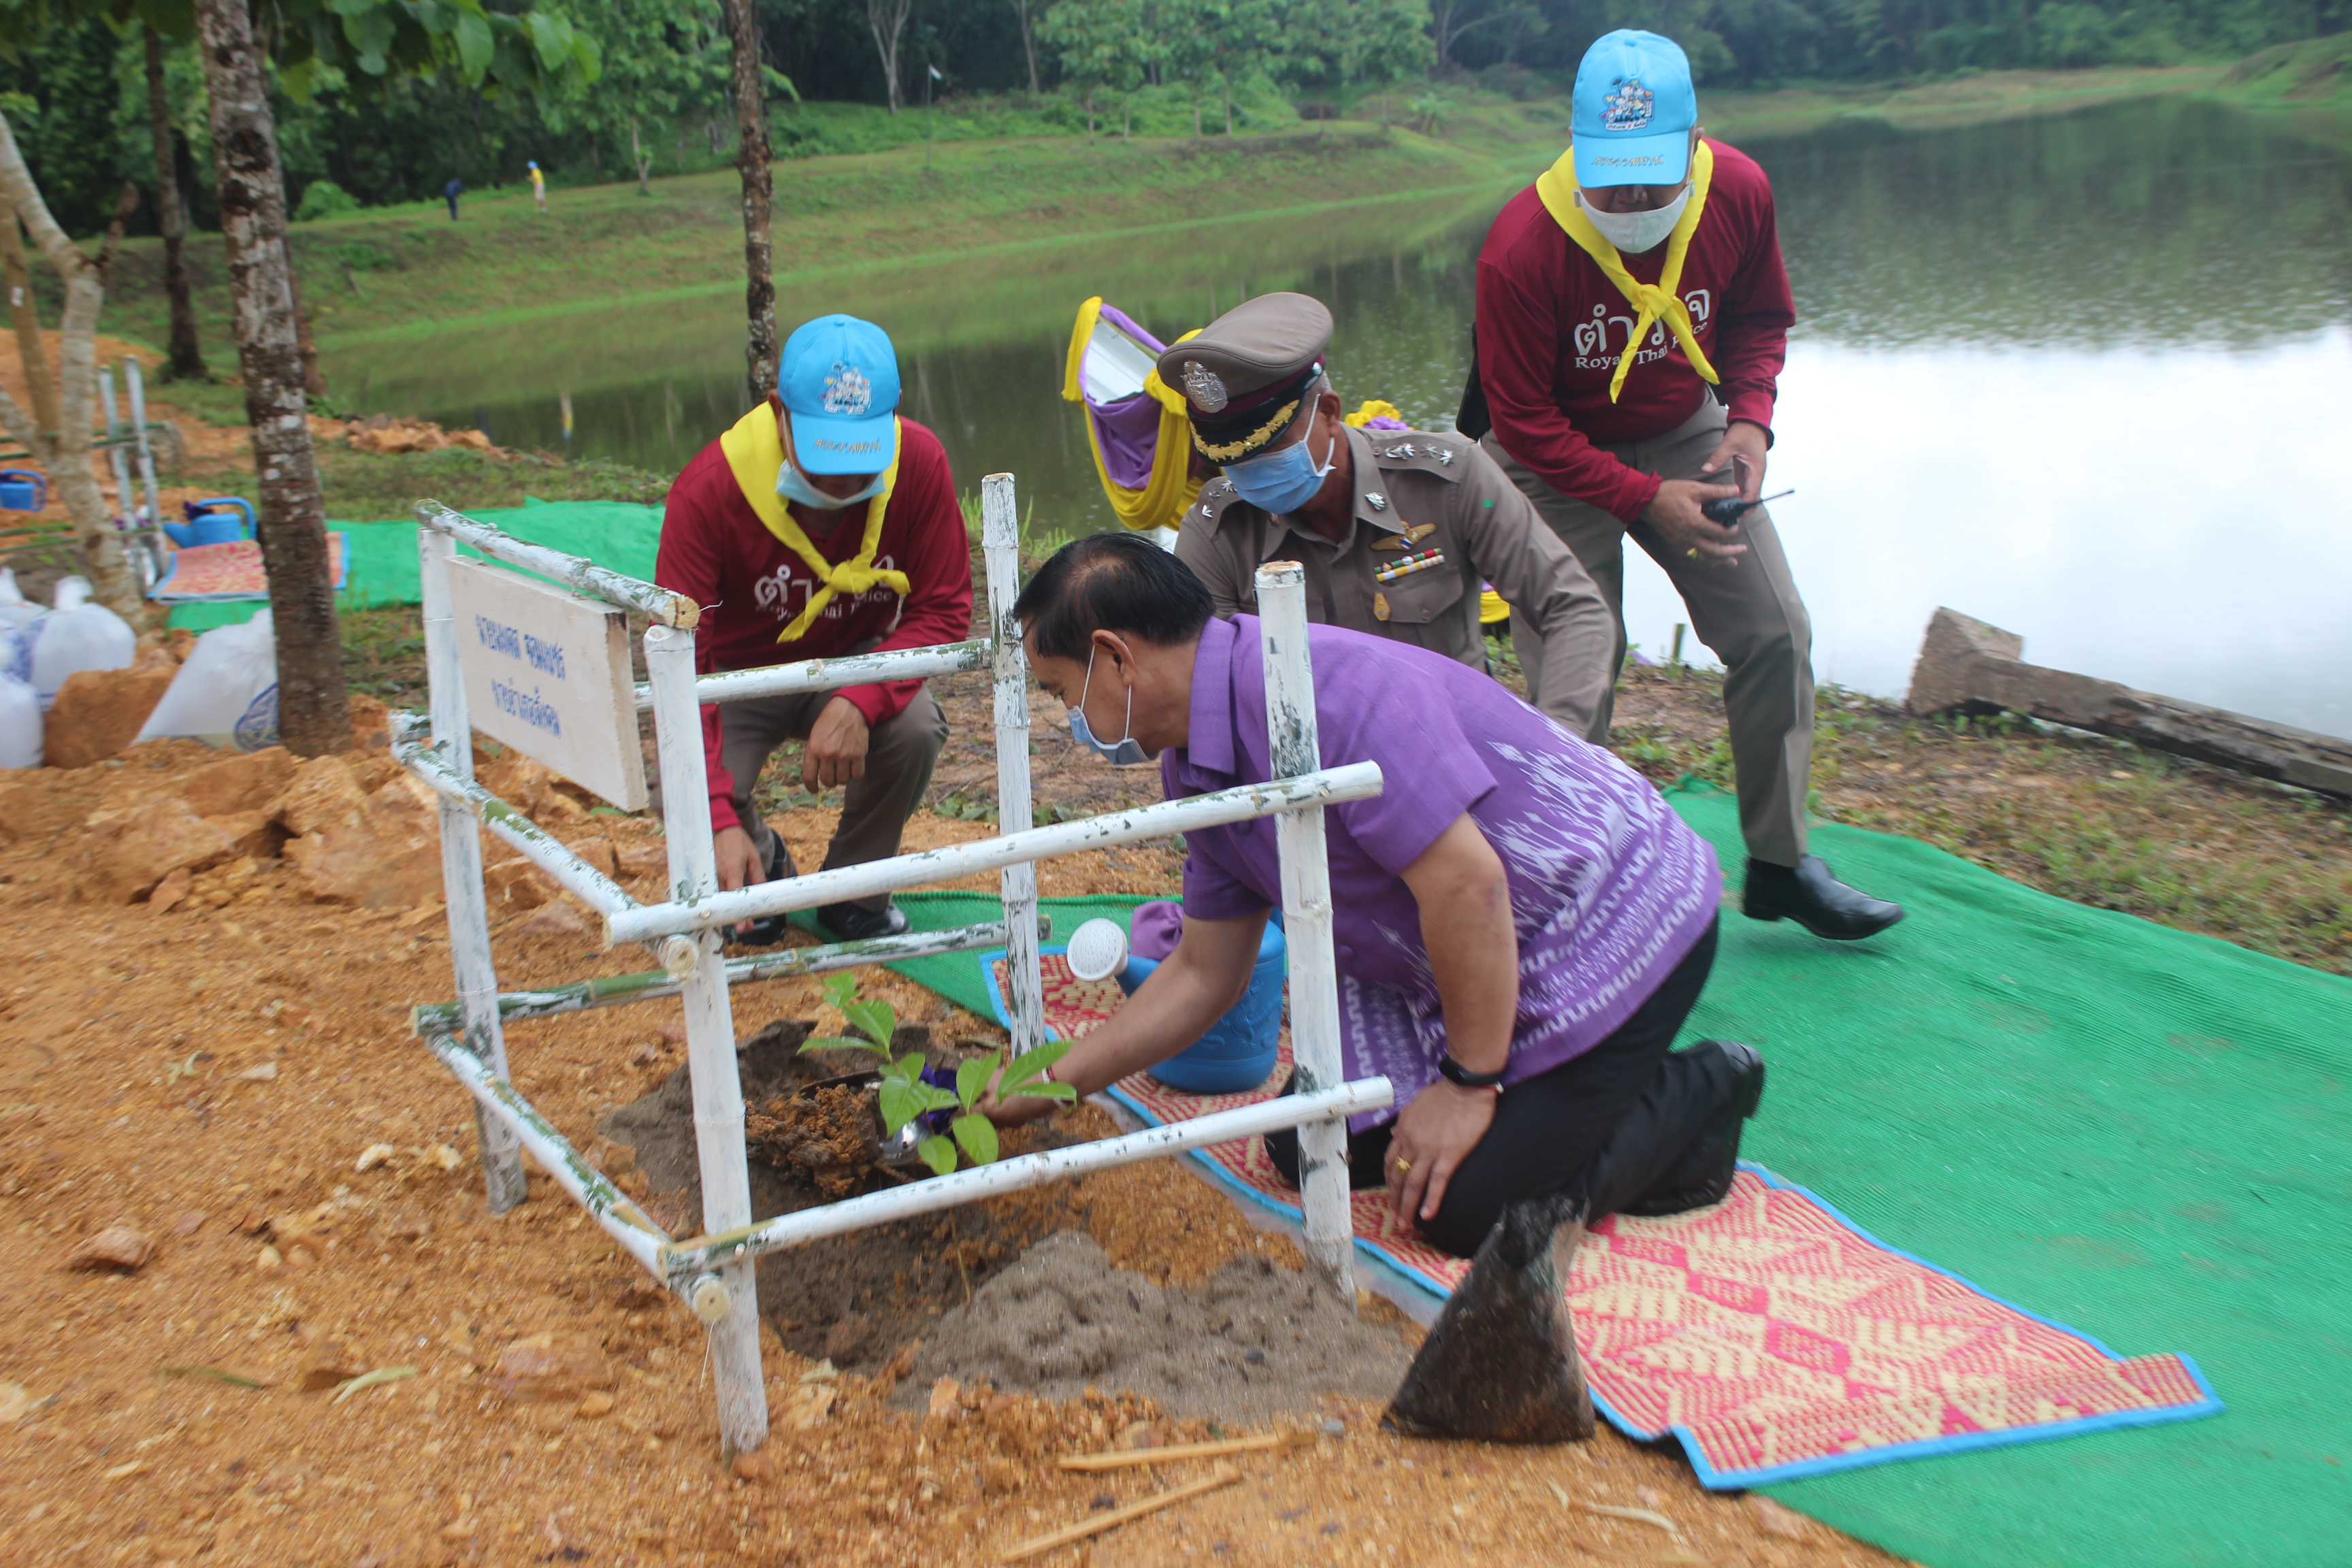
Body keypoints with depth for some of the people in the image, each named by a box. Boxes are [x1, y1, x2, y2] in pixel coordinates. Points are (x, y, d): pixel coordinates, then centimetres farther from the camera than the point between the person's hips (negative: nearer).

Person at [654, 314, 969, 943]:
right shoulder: (709, 490, -29)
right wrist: (719, 819, -41)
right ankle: (763, 865, 11)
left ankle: (853, 890, -1)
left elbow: (944, 609, -16)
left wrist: (861, 703, -36)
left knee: (916, 728, -31)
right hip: (741, 673, -1)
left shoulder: (920, 462, -23)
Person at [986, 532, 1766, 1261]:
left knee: (1468, 1210, -12)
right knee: (1310, 1149, 8)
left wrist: (1469, 1084, -19)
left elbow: (1466, 884, -31)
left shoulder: (1323, 687, -30)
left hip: (1613, 928, -9)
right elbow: (1203, 973, 12)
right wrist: (1048, 1086, 12)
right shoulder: (1194, 771, 1)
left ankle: (1699, 1098, 8)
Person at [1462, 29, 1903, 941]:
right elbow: (1525, 423, -21)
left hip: (1684, 433, 5)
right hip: (1558, 461, -4)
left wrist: (1751, 417, -14)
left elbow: (1759, 319, 5)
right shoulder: (1522, 250, -30)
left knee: (1774, 633, 0)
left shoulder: (1739, 192, -16)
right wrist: (1646, 499, -28)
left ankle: (1780, 865, 13)